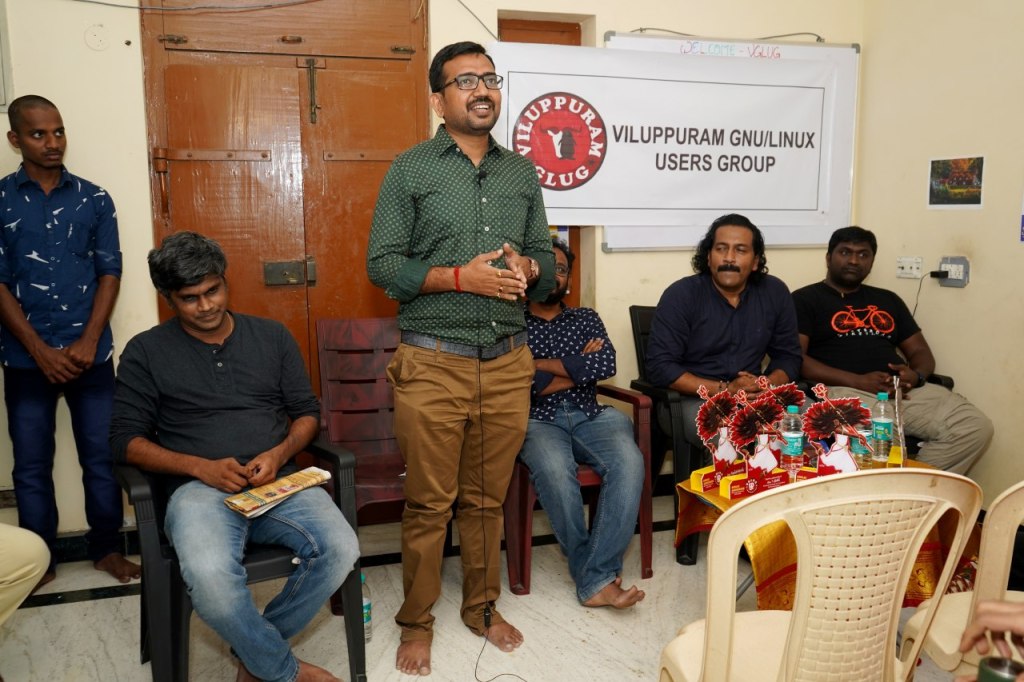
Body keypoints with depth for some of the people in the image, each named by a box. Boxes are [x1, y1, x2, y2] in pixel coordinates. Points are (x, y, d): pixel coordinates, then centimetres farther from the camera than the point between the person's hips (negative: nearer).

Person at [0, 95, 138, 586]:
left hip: (91, 353, 1)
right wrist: (41, 351, -10)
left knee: (102, 457, 5)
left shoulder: (94, 199, 4)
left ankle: (107, 548, 21)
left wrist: (88, 342, -8)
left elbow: (110, 273, 2)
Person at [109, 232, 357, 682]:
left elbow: (307, 412, 14)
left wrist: (278, 454, -8)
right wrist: (200, 467, -12)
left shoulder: (272, 336, 14)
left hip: (277, 482, 3)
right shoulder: (146, 352, 8)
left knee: (340, 550, -26)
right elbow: (125, 439, 3)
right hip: (199, 489, -2)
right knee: (210, 577, -35)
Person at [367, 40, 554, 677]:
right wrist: (459, 277, -17)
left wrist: (529, 268, -8)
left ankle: (483, 606, 33)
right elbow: (381, 263, -4)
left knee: (488, 499, 14)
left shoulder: (523, 172, 12)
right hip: (434, 363, -3)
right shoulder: (410, 169, 0)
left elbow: (548, 261, 16)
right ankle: (417, 622, 25)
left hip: (508, 363, 4)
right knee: (429, 503, 6)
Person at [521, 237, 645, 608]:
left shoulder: (586, 319, 21)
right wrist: (580, 367, 0)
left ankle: (594, 578, -25)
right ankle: (597, 576, -19)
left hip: (590, 416, 3)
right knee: (555, 471, -36)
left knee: (629, 463, -30)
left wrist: (541, 364, -3)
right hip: (538, 421, -3)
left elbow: (606, 365, 0)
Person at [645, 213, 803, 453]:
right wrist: (724, 389, -19)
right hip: (689, 399, -4)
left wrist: (765, 386, -12)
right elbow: (660, 367, -13)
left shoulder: (775, 292, 5)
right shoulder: (681, 295, -8)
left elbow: (788, 356, 11)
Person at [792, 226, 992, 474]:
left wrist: (916, 375, -2)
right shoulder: (805, 299, 7)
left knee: (976, 426, -16)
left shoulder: (888, 300, 25)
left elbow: (921, 351, 24)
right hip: (845, 391, -6)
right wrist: (858, 381, -15)